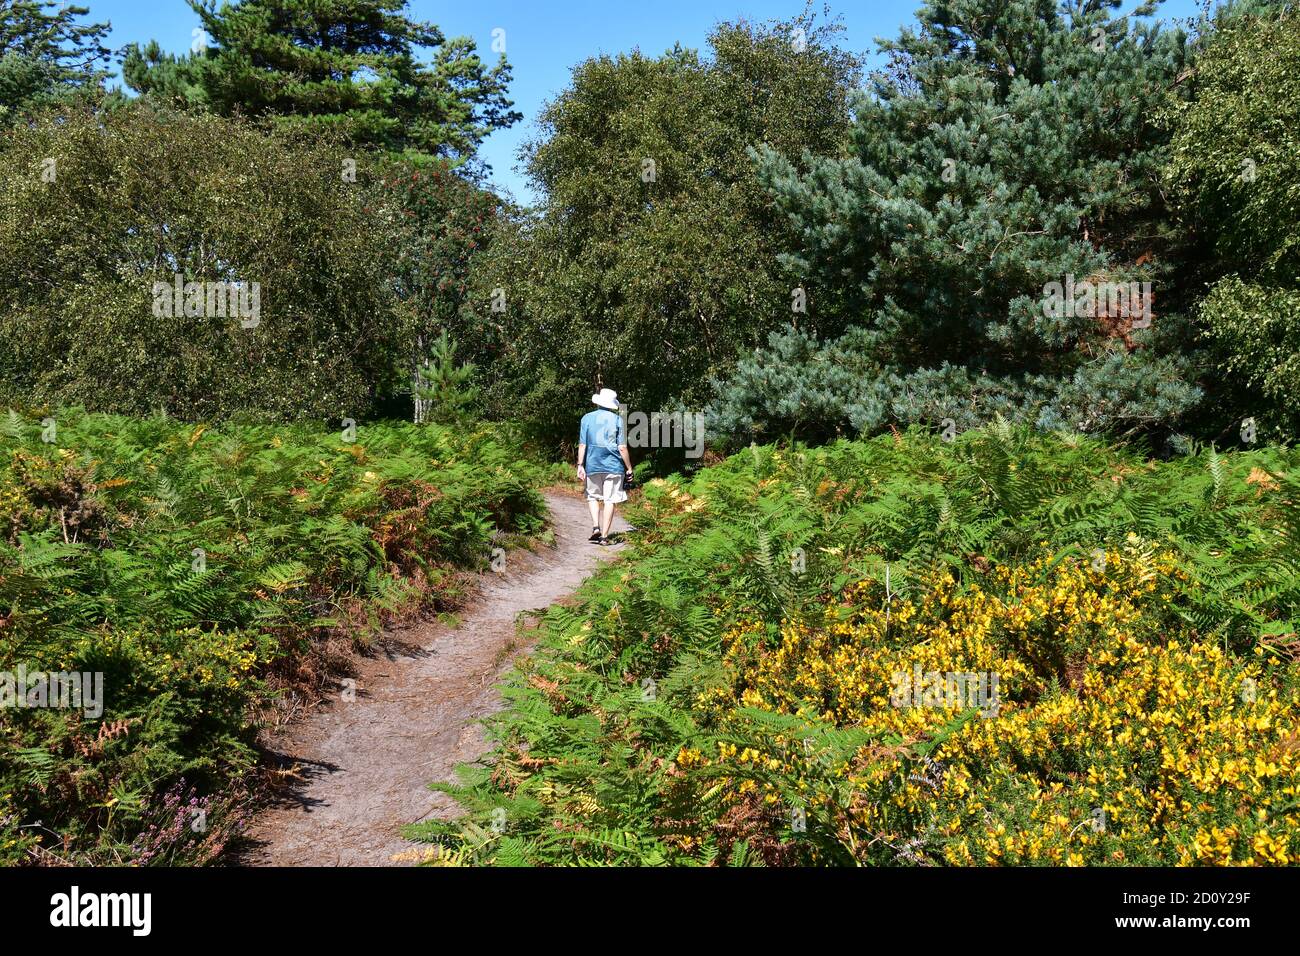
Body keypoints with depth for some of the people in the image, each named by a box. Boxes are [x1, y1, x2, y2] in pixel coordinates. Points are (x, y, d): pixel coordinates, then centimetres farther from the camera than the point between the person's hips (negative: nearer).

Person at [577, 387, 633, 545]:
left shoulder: (587, 418, 2)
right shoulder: (618, 420, -2)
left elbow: (582, 445, 0)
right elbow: (622, 447, -4)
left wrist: (580, 466, 4)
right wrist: (629, 468, 4)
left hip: (593, 465, 2)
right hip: (613, 466, -1)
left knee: (593, 496, 18)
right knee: (609, 500, 3)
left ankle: (595, 526, 0)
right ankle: (604, 536, 3)